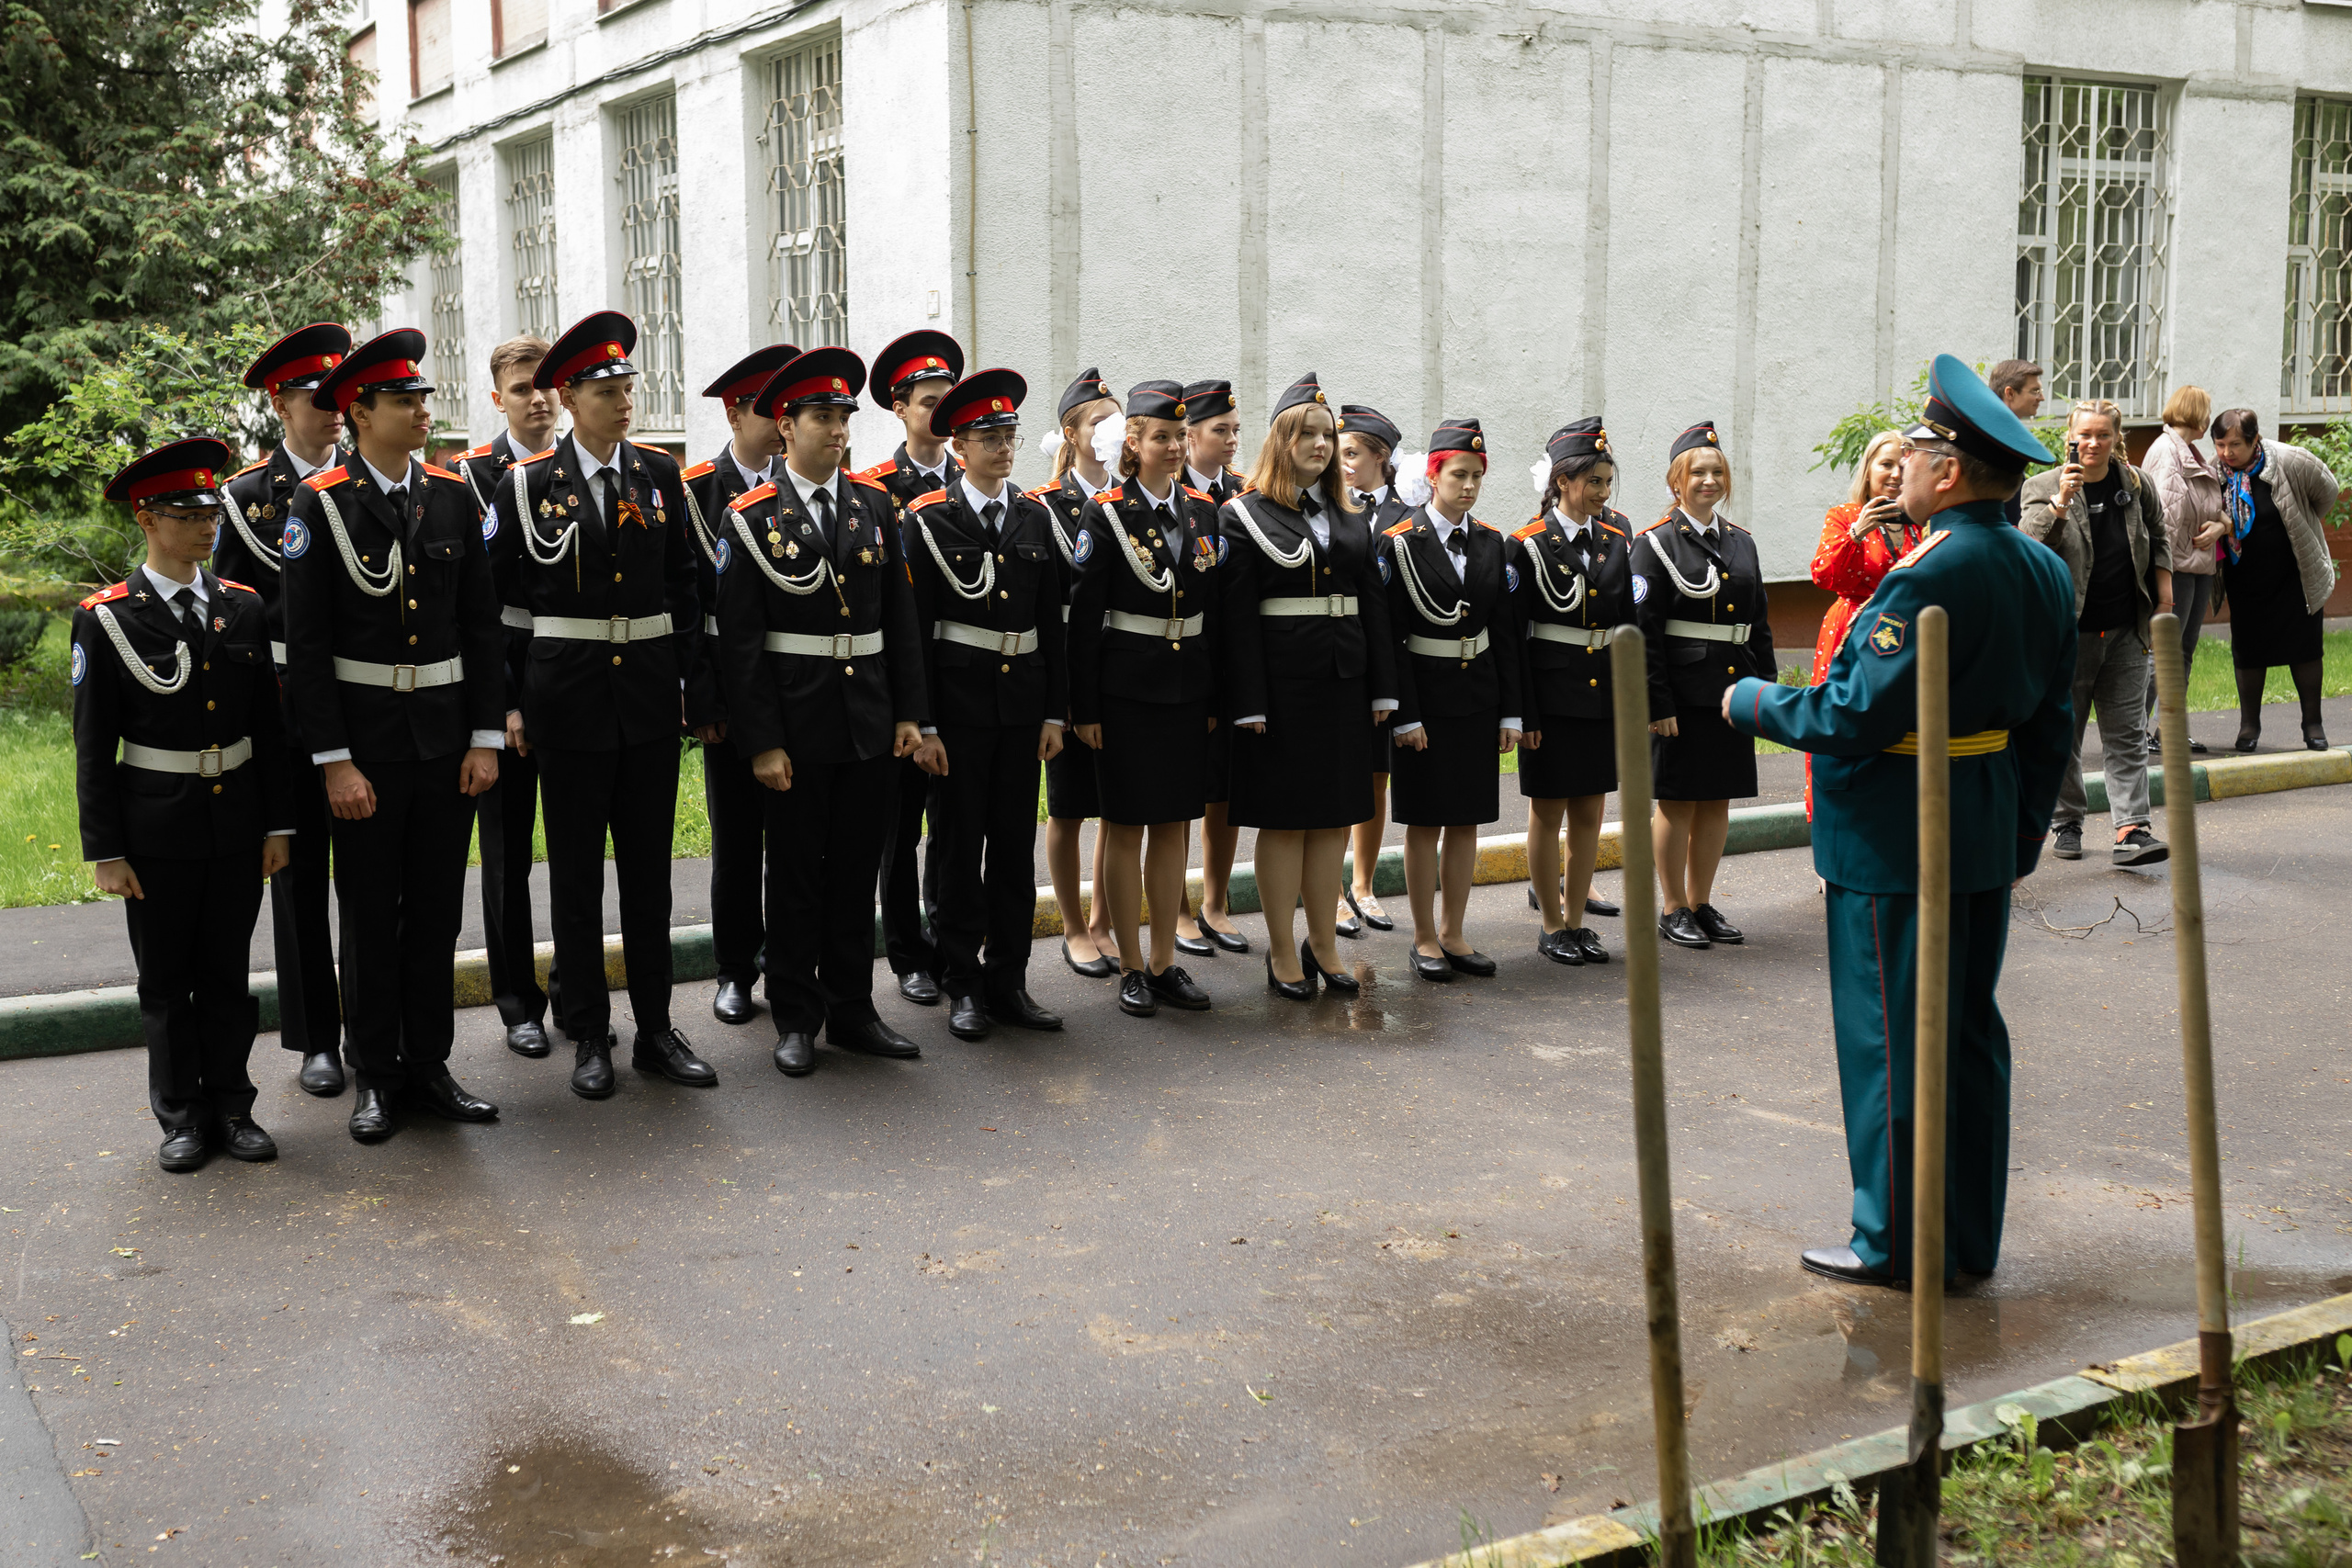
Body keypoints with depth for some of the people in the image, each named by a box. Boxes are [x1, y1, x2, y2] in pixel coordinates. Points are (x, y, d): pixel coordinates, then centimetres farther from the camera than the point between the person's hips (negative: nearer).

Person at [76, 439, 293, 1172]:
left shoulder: (244, 608, 3)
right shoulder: (107, 618, -8)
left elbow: (269, 725, 7)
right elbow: (93, 746, -6)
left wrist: (278, 823, 4)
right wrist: (105, 850, -8)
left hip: (237, 822, 3)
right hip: (157, 829, -3)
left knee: (229, 971, 11)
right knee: (166, 978, 9)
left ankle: (230, 1104, 22)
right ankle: (180, 1114, 21)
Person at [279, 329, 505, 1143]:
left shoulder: (453, 496, 5)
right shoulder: (321, 504, -7)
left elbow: (481, 625, 7)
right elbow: (306, 643, -9)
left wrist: (486, 736, 1)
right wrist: (334, 760, -13)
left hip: (447, 734, 4)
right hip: (365, 740, -3)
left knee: (437, 908, 10)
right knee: (370, 914, 6)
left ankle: (428, 1063, 22)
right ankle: (374, 1075, 18)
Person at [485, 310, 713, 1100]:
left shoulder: (660, 473, 6)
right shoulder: (527, 484, -3)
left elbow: (683, 584, 10)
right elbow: (500, 598, -1)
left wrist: (689, 680, 5)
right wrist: (508, 701, -5)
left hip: (651, 699, 3)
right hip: (569, 700, -2)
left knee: (649, 869, 8)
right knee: (576, 875, 5)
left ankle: (656, 1030, 17)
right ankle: (588, 1037, 14)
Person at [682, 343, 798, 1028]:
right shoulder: (695, 489, -2)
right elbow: (683, 599, -5)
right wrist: (701, 696, -10)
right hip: (732, 682, -2)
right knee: (736, 835, 5)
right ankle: (735, 971, 17)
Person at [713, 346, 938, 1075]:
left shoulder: (875, 504, 8)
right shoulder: (754, 516, -6)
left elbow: (900, 618, 9)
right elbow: (740, 639, -8)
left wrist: (909, 714, 4)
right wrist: (761, 740, -13)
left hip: (870, 724, 4)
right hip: (796, 725, -4)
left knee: (857, 870, 11)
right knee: (796, 873, 6)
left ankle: (852, 1010, 21)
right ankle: (795, 1020, 16)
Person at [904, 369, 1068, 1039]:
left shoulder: (1035, 517, 8)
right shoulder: (930, 519, -4)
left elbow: (1051, 621, 9)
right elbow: (915, 626, -6)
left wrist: (1055, 710, 5)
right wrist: (922, 723, -11)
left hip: (1022, 700, 4)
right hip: (959, 700, -4)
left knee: (1016, 844, 8)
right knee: (958, 843, 4)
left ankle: (1008, 979, 18)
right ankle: (963, 984, 12)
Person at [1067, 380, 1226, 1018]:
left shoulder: (1203, 510, 9)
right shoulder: (1107, 512, -6)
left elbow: (1214, 608, 12)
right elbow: (1083, 616, -8)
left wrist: (1216, 696, 8)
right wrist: (1083, 707, -11)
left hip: (1188, 691, 5)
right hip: (1126, 690, -5)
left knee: (1174, 824, 9)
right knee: (1126, 825, 2)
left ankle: (1165, 962, 18)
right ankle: (1132, 968, 11)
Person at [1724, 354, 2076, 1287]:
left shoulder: (1930, 576, -22)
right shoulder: (2044, 571, 7)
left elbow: (1858, 716, -23)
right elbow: (2052, 723, 12)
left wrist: (1755, 704, -8)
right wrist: (2027, 828, 20)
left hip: (1895, 841, -9)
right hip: (1987, 834, 9)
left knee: (1891, 1037, 2)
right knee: (1971, 1028, 15)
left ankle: (1897, 1244, 13)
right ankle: (1972, 1237, 25)